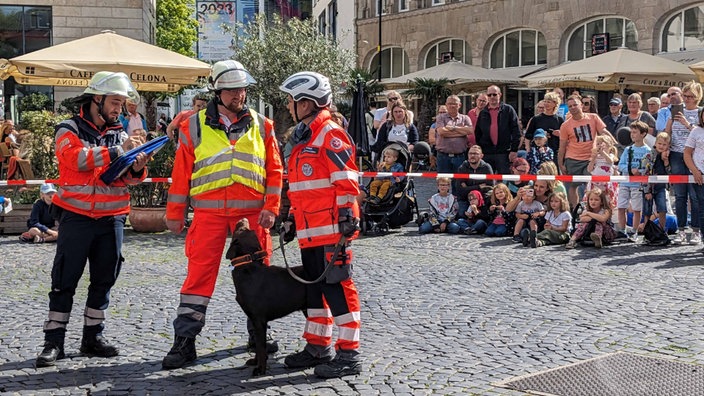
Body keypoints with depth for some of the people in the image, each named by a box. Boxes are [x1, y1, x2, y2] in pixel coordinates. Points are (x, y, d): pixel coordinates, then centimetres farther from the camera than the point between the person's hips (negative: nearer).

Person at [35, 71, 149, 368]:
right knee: (65, 280, -2)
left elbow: (127, 179, 9)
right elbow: (77, 158, -21)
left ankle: (93, 337, 19)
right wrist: (117, 151, -23)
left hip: (112, 218, 5)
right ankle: (54, 342, 2)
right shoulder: (69, 129, -1)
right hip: (77, 217, -5)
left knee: (104, 280, 9)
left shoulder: (120, 134, 12)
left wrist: (137, 168, -13)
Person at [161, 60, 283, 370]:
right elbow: (181, 173, 6)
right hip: (209, 213, -2)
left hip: (252, 213, 2)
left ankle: (258, 334, 25)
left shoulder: (261, 126, 8)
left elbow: (274, 170, 7)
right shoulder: (194, 126, 4)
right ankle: (184, 341, 1)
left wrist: (271, 207, -3)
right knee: (199, 274, -4)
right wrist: (175, 213, 4)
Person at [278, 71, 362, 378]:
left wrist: (347, 220, -20)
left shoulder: (330, 135, -11)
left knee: (337, 287, -6)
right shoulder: (303, 138, 19)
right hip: (309, 231, 10)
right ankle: (318, 347, 27)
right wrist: (292, 219, 26)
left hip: (331, 229, -10)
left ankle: (348, 354, 1)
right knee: (314, 287, 15)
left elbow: (347, 182, -16)